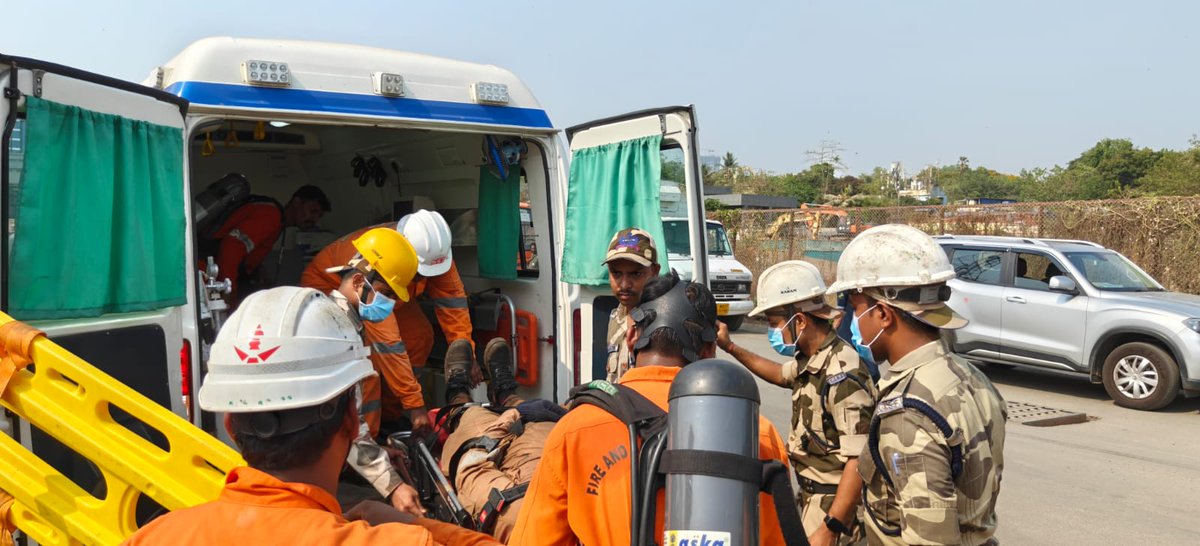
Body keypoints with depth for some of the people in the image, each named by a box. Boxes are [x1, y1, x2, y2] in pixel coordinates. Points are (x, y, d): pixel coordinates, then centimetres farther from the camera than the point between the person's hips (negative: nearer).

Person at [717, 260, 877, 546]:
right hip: (811, 497, 9)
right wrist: (731, 348, 23)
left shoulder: (842, 372, -25)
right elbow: (782, 374, 28)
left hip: (836, 504, -9)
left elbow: (859, 461, -29)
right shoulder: (810, 360, 3)